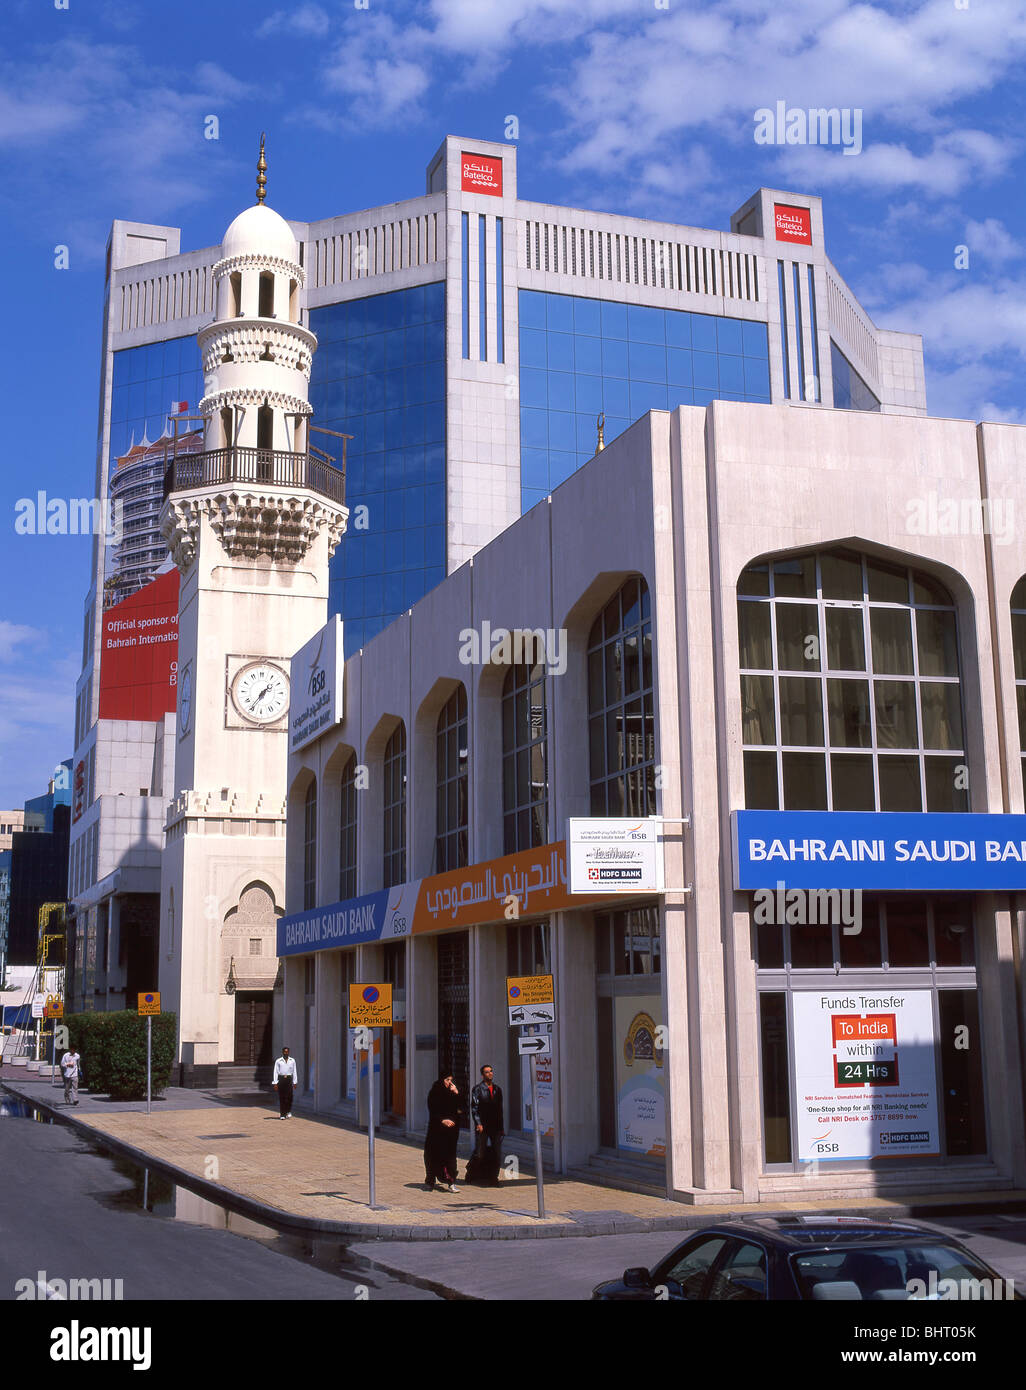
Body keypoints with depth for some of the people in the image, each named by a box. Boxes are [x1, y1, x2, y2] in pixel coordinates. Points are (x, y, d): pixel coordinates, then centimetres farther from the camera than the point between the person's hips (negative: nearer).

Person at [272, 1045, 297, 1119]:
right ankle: (282, 1114, 7)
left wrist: (295, 1082, 4)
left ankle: (288, 1112, 15)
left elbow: (294, 1071, 8)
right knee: (281, 1097, 0)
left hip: (289, 1079, 1)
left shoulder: (292, 1061, 9)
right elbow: (276, 1072, 0)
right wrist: (275, 1083, -8)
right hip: (281, 1079, -1)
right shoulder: (278, 1061, 3)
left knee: (289, 1096, -7)